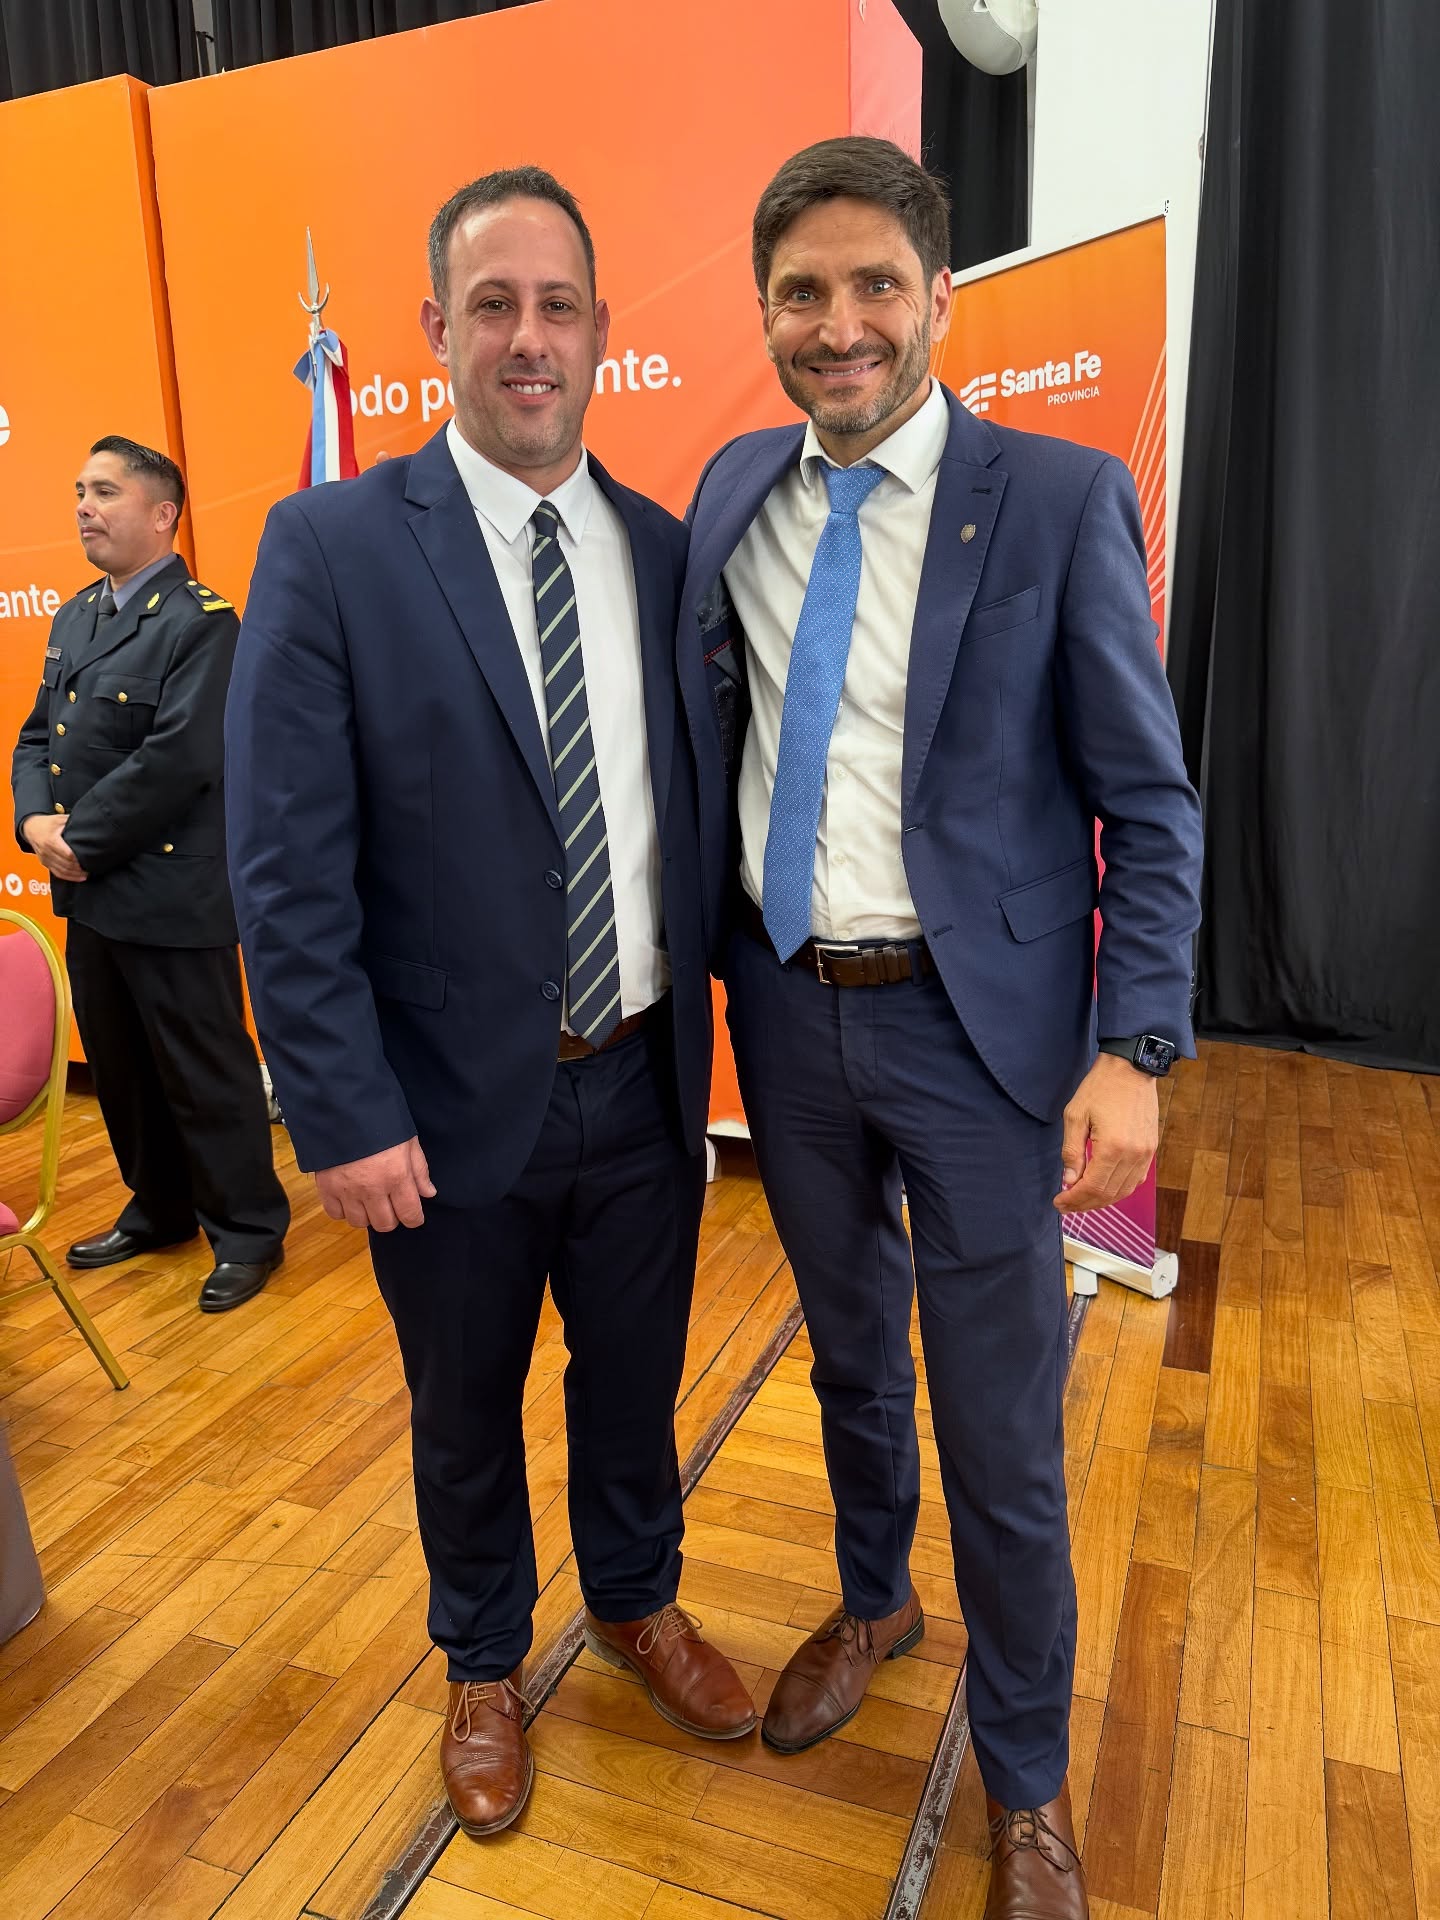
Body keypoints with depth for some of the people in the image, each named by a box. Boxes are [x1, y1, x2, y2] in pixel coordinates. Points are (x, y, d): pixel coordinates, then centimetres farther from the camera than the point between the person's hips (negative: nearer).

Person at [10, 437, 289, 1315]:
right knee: (121, 1069, 18)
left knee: (205, 1074, 3)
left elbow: (179, 758, -22)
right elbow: (38, 736, 14)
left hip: (175, 896, -8)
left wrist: (83, 840, -16)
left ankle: (249, 1231, 19)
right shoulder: (74, 616, 14)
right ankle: (159, 1210, 37)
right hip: (88, 893, 8)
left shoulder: (201, 621, -13)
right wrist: (36, 821, -6)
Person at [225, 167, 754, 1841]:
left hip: (643, 1084, 3)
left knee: (636, 1377, 23)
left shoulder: (665, 553, 2)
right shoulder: (328, 547, -10)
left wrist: (705, 1036, 3)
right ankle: (484, 1664, 49)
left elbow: (691, 817, 6)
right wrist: (344, 1117, -14)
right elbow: (283, 869, -12)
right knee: (467, 1412, 20)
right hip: (454, 1105, -3)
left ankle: (636, 1604, 52)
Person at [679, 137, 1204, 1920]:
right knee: (849, 1350, 23)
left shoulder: (1062, 501, -8)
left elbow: (1150, 805, -7)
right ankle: (870, 1600, 52)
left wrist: (1132, 1047, -15)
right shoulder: (732, 492, 5)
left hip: (976, 1023, -3)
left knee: (1001, 1426, 8)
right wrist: (707, 974, 5)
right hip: (788, 1010, 4)